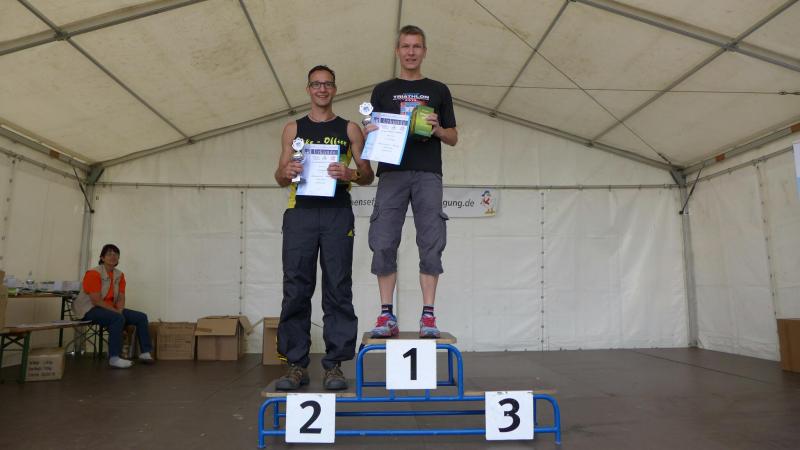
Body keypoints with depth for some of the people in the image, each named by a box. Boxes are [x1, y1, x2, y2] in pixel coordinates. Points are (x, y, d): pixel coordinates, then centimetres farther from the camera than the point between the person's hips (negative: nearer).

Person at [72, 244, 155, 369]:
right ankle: (114, 358, -31)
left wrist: (119, 310, -16)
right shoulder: (93, 274, -16)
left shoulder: (119, 275, 6)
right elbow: (96, 301, -22)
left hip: (111, 309, 8)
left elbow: (121, 297, 5)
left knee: (141, 317, -4)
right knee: (118, 319, -35)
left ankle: (145, 353, -3)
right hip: (90, 309, -8)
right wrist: (116, 312, -23)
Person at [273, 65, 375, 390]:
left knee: (338, 290, -3)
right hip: (300, 213, 1)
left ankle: (334, 364, 4)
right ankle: (296, 365, 5)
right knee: (296, 289, -2)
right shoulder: (293, 129, 18)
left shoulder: (349, 129, 14)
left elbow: (368, 175, 10)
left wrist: (350, 174, -11)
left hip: (337, 214, -1)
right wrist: (286, 172, -6)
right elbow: (280, 178, 17)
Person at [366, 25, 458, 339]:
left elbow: (454, 138, 15)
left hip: (428, 174, 0)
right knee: (383, 244, -7)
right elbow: (371, 134, 16)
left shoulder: (439, 91, 17)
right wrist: (370, 132, -8)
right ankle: (387, 315, 0)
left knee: (431, 244, -6)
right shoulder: (382, 91, 18)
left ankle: (428, 315, 0)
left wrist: (437, 129, -7)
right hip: (391, 173, 0)